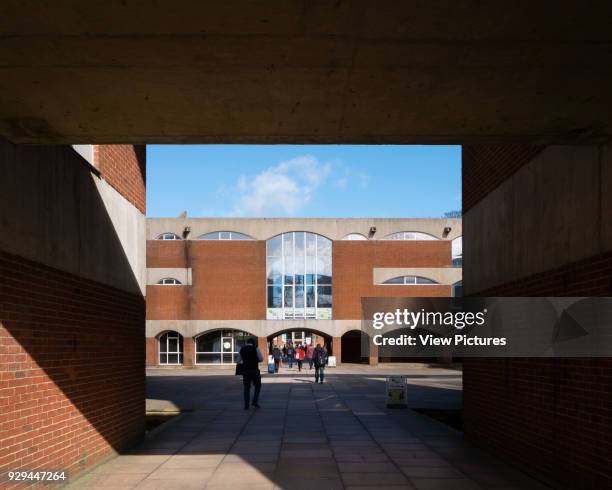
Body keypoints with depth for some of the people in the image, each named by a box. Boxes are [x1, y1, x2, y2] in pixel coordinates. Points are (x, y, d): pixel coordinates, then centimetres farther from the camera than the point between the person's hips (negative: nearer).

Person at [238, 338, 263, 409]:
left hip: (245, 370, 3)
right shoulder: (256, 348, -4)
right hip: (254, 370, -3)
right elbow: (261, 358, -6)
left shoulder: (242, 349, 8)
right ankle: (255, 401, 0)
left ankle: (246, 405, 7)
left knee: (246, 388, 9)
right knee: (257, 386, 13)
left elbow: (239, 360, 16)